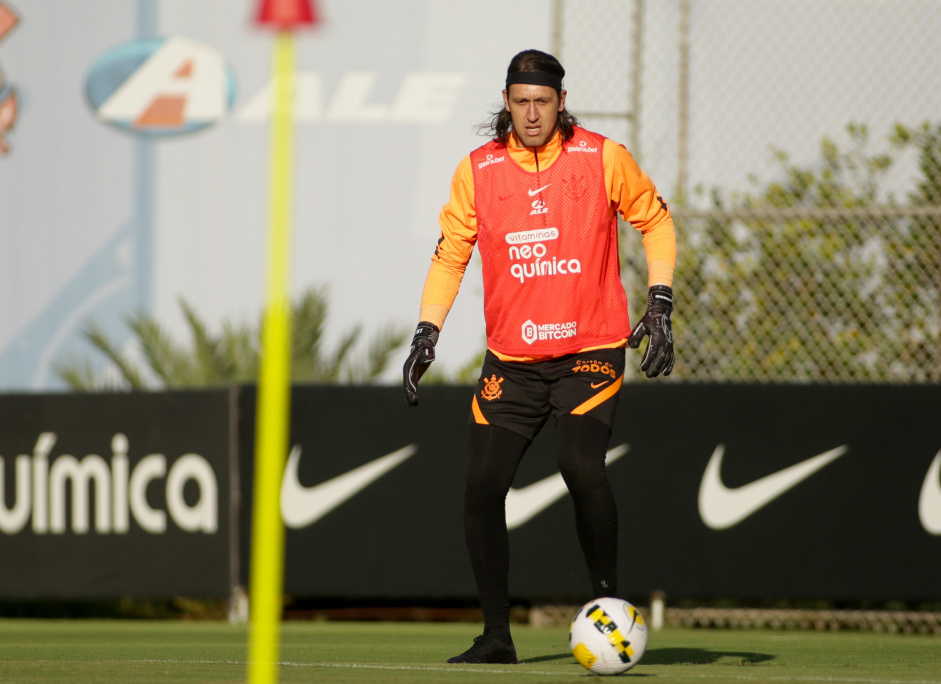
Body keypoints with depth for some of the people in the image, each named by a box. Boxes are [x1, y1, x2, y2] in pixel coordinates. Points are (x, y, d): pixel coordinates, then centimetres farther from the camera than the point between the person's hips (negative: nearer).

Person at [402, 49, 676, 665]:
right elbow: (450, 255, 10)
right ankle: (496, 634, 6)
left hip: (591, 349, -3)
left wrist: (660, 305, 1)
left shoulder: (603, 159, -2)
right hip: (511, 359, 3)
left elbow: (655, 221, 10)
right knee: (483, 485, -6)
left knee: (582, 467, -24)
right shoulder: (477, 171, 2)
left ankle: (608, 600, -5)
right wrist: (427, 333, -1)